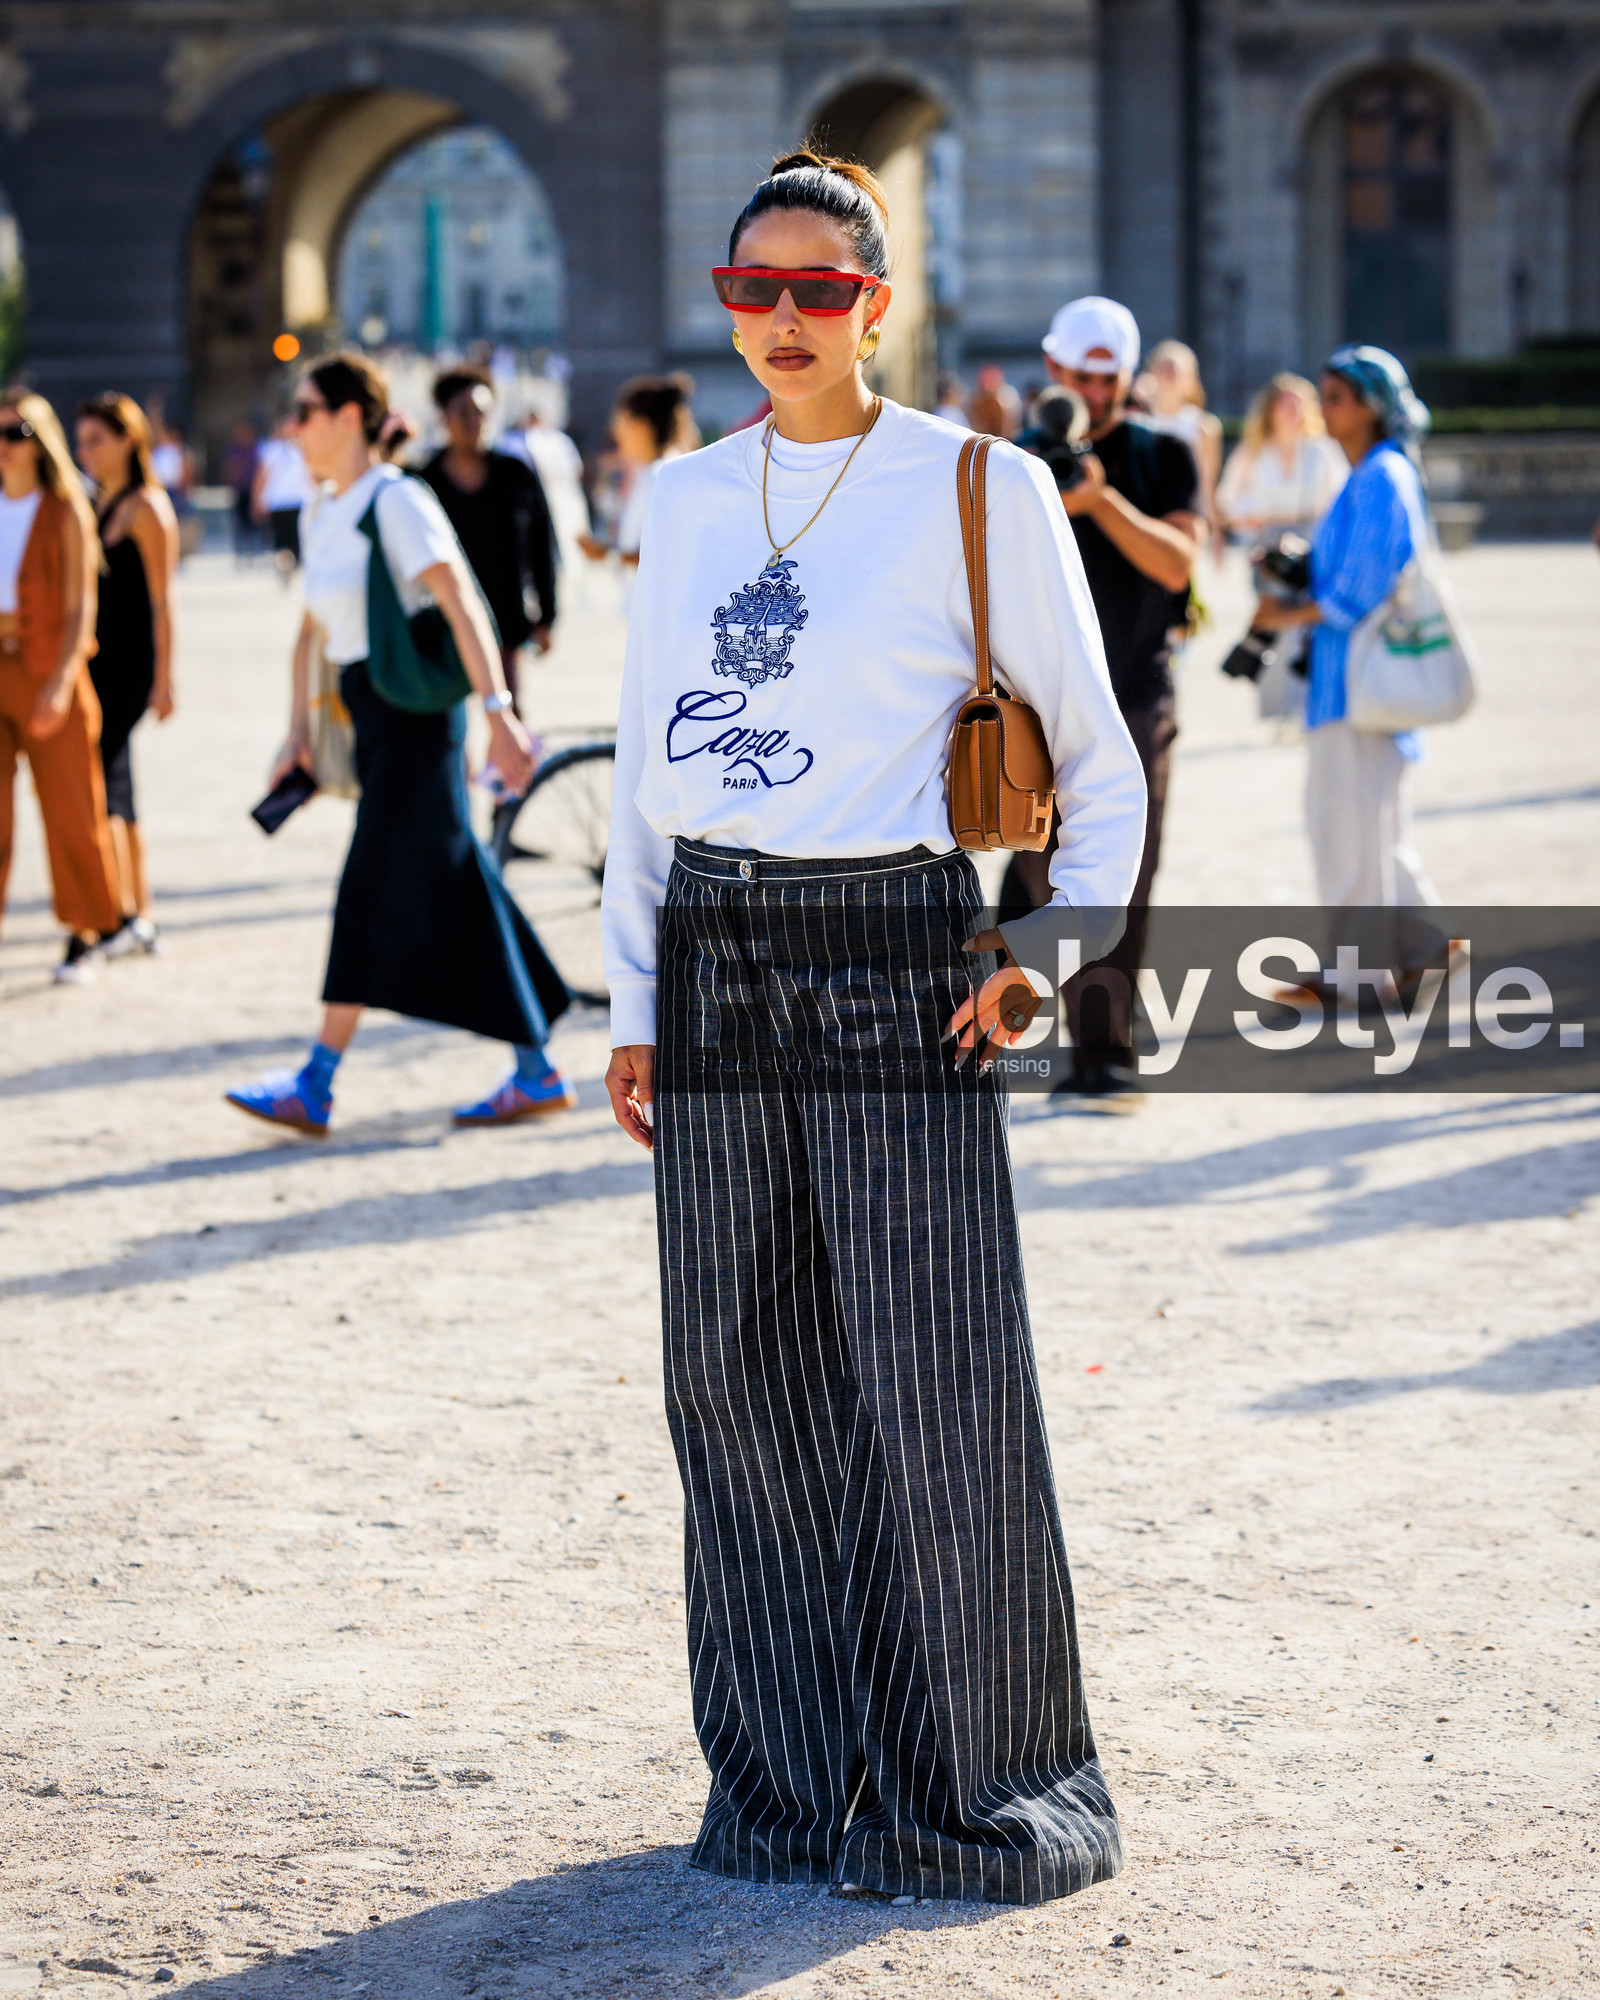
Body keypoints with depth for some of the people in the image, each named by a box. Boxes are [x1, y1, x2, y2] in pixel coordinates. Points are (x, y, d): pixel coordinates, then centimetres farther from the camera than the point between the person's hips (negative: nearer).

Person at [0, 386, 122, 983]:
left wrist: (62, 681, -19)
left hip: (49, 673, -3)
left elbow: (81, 607, -7)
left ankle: (86, 937, 16)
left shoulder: (66, 513, -3)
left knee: (70, 809, 4)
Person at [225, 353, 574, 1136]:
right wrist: (299, 733, 17)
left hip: (414, 711, -9)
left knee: (376, 889, -8)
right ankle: (535, 1071, 13)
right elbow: (312, 629, 21)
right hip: (371, 717, 9)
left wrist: (498, 712, -26)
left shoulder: (395, 502, -12)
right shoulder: (320, 516, 14)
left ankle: (315, 1085, -8)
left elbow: (461, 606, -19)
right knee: (456, 894, 9)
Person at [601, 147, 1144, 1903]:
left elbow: (1099, 759, 5)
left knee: (931, 1385, -5)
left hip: (891, 953, -4)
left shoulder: (980, 491, -1)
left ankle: (970, 1788, 9)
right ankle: (788, 1778, 18)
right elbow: (645, 757, 16)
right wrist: (632, 1005, 10)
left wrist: (1050, 947, -7)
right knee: (738, 1375, 6)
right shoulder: (686, 499, 11)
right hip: (713, 958, 4)